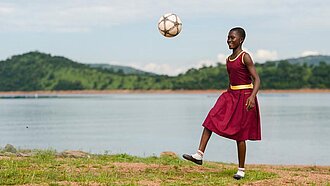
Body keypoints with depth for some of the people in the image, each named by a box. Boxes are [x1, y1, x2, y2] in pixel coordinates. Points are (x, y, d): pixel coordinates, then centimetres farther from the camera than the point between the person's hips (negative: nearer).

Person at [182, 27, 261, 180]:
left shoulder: (245, 57, -11)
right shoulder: (228, 60, 11)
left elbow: (257, 79, -16)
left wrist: (252, 97, -31)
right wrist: (226, 98, 23)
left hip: (244, 96, -7)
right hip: (230, 95, 7)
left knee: (239, 134, -2)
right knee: (211, 119, -10)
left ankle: (241, 170, 8)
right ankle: (199, 155, -13)